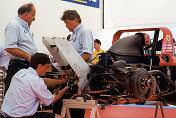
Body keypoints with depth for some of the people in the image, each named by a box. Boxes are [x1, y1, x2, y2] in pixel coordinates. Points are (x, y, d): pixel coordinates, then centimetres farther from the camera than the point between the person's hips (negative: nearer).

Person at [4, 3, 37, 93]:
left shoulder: (25, 27, 21)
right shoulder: (14, 26, -12)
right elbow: (9, 48, -23)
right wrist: (28, 56, -23)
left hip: (28, 66, 10)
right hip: (18, 67, -10)